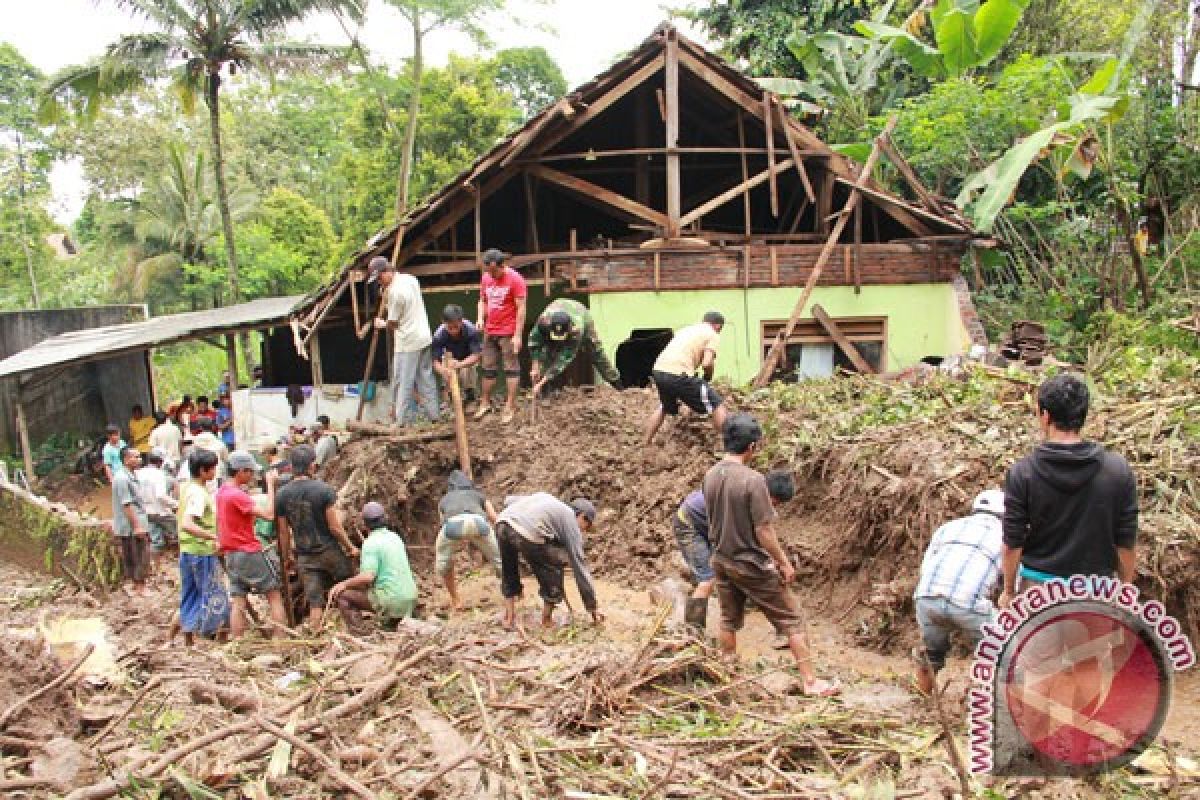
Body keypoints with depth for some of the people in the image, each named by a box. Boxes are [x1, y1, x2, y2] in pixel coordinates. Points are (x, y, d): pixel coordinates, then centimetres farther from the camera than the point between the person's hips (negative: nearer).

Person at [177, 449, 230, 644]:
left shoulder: (186, 487, 8)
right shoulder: (199, 493, -21)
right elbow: (187, 524, -33)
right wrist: (214, 537, -35)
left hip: (187, 551, 9)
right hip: (202, 553, -9)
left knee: (190, 597, 15)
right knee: (214, 597, 0)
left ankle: (188, 638, 22)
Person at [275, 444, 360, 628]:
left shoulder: (281, 495, -4)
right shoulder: (324, 490, -16)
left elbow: (284, 533, 2)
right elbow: (335, 527, -14)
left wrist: (286, 558, 15)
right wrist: (350, 548, 0)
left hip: (305, 556, 3)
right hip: (330, 551, -3)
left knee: (315, 602, 7)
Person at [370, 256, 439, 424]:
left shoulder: (394, 291, -19)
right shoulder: (411, 279, 6)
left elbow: (393, 324, -10)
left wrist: (382, 324, 11)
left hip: (408, 343, -9)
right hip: (424, 338, 9)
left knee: (403, 383, -1)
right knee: (426, 378, 13)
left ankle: (403, 420, 1)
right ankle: (433, 415, 16)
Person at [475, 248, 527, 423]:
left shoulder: (515, 279, -12)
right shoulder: (486, 278, 6)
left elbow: (521, 308, -14)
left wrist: (518, 335, -17)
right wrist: (480, 318, -2)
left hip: (508, 333, -6)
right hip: (490, 332, 6)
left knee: (511, 368, -1)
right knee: (488, 369, 13)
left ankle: (510, 406, 2)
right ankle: (485, 402, 23)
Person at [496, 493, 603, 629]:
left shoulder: (545, 498, 36)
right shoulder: (571, 523, 18)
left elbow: (509, 500, 28)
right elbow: (580, 568, 17)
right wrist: (593, 608, 21)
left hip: (502, 522, 6)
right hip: (528, 533, -6)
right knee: (553, 568, 19)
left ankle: (509, 618, 34)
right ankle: (547, 620, 25)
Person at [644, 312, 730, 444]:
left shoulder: (686, 329, 28)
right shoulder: (713, 335, 7)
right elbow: (707, 364, -7)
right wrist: (707, 378, 13)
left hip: (659, 370, 7)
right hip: (678, 374, -7)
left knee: (664, 408, 34)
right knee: (716, 405, 5)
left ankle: (646, 444, 38)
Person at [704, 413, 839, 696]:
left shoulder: (710, 477, -4)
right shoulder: (753, 480, -24)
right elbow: (764, 532, -21)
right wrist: (785, 563, -9)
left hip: (722, 561, 6)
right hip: (752, 565, -6)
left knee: (729, 620, 23)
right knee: (792, 621, 8)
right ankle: (810, 681, 12)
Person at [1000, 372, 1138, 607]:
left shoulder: (1023, 472, -11)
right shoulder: (1118, 470, -7)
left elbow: (1013, 543, -7)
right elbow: (1126, 543, -2)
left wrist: (1008, 590, 6)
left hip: (1038, 582, -1)